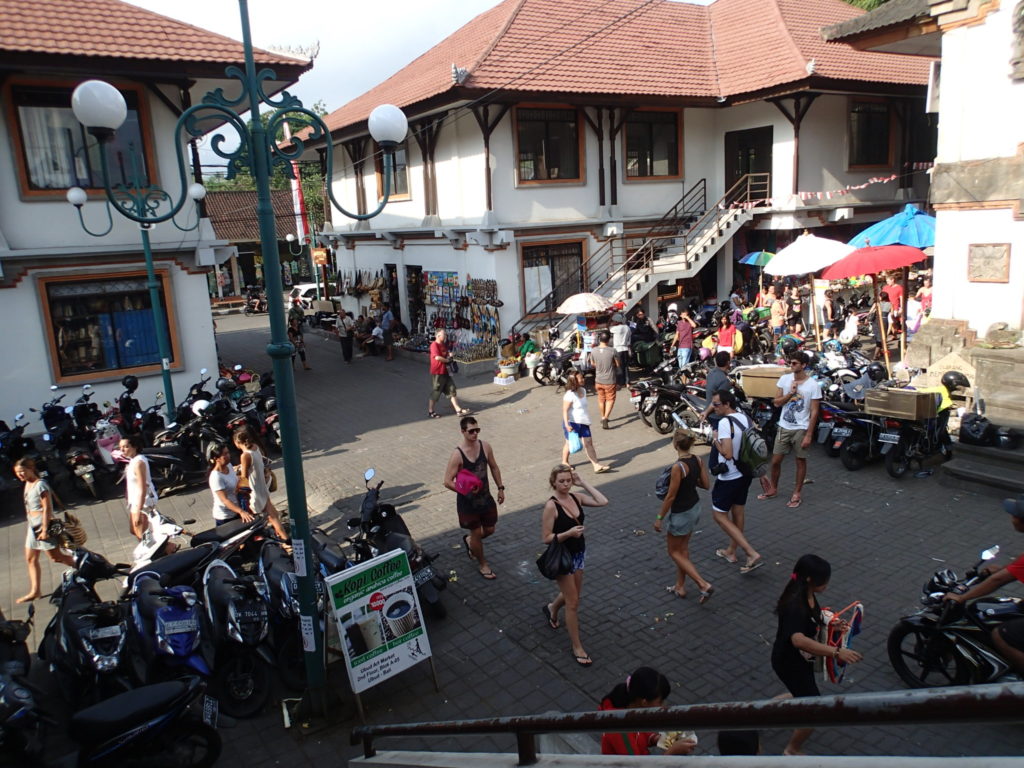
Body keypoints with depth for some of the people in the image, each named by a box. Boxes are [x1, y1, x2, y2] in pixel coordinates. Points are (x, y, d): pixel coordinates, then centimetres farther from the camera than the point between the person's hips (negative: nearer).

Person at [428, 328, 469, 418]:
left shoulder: (443, 345, 14)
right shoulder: (434, 344, -14)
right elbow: (437, 357, -26)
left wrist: (449, 356, 3)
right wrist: (447, 360, -11)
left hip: (445, 372, 9)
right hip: (437, 373, -9)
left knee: (451, 390, 7)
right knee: (435, 393, 2)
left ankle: (458, 410, 9)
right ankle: (430, 412, 15)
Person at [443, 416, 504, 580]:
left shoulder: (485, 446, -6)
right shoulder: (457, 454, -22)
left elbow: (494, 467, 9)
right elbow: (447, 481, -20)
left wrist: (500, 488, 9)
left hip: (485, 497, 5)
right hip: (467, 501, -5)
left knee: (489, 529, 17)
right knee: (476, 533, 7)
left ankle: (469, 541, 47)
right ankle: (482, 564, 29)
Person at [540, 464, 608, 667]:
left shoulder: (576, 497, -4)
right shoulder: (551, 506, -22)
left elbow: (603, 501, -12)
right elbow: (546, 538, -19)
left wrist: (583, 483, -11)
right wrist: (569, 533, -31)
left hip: (579, 553, 7)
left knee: (572, 593, 26)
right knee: (573, 603, 3)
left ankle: (551, 609, 58)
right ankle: (577, 648, 18)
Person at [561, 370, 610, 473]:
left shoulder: (583, 391, 6)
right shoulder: (570, 395, -20)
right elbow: (565, 410, -21)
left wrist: (587, 419, 24)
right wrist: (567, 425, -28)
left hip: (583, 422, 7)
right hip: (572, 423, -7)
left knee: (588, 443, 2)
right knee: (570, 443, 10)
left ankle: (596, 465, 1)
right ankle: (564, 462, 32)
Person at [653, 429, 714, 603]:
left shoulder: (678, 467, -27)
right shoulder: (698, 460, -6)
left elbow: (670, 496, -21)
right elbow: (706, 485, 3)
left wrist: (659, 518, -11)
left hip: (681, 514, -8)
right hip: (695, 508, 8)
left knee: (674, 552, 10)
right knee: (683, 549, 22)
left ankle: (704, 584, 2)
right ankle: (680, 587, 33)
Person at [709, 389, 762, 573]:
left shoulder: (725, 422, -23)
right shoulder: (745, 417, 3)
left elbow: (727, 453, -29)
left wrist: (715, 441, -12)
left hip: (729, 477, -9)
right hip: (745, 473, 9)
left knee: (720, 516, 2)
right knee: (737, 513, 20)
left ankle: (752, 554, -6)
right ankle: (731, 551, 36)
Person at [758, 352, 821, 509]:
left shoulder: (813, 385, -11)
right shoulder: (784, 379, -1)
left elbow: (814, 412, -10)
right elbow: (776, 403, -1)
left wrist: (809, 435, -12)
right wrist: (791, 393, -17)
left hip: (801, 429, -3)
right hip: (784, 427, 3)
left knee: (800, 461, 9)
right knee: (775, 461, 9)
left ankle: (797, 493, 23)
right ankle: (773, 489, 27)